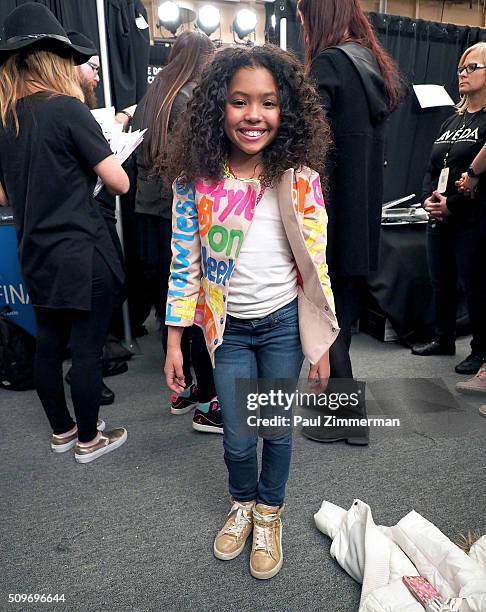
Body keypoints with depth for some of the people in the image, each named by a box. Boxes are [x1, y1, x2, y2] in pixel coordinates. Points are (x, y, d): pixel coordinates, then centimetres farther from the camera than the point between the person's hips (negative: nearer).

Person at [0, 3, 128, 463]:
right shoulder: (67, 108, -11)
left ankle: (61, 431, 35)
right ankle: (89, 440, 23)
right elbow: (119, 183, -14)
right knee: (86, 349, 6)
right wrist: (90, 165, 6)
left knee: (48, 345, 17)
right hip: (82, 255, -7)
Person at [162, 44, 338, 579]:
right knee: (238, 437, 12)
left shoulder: (300, 180, -9)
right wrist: (174, 343, -3)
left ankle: (269, 513, 44)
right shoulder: (195, 180, -9)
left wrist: (321, 346, -2)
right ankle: (243, 504, 45)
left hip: (284, 324, 0)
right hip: (228, 328, 0)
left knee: (277, 429, 15)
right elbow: (183, 264, -4)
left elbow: (315, 266, -4)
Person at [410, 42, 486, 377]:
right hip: (439, 221, 7)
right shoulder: (452, 121, 17)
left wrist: (452, 205, -17)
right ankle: (444, 339, 30)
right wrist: (428, 199, -3)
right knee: (441, 283, 14)